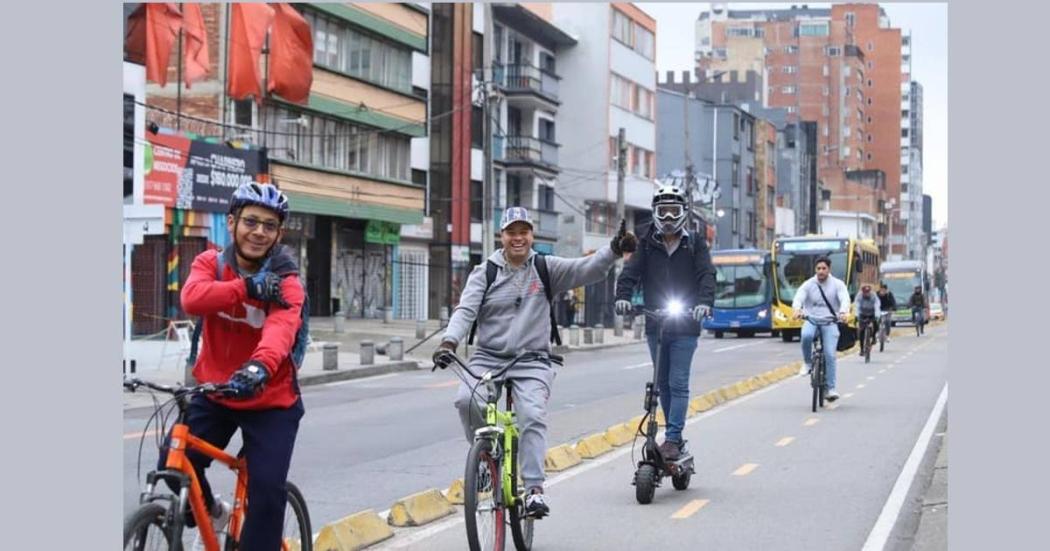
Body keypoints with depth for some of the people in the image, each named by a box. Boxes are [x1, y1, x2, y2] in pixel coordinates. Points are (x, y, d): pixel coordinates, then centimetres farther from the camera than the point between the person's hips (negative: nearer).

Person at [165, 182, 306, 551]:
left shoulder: (286, 283, -14)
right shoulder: (210, 263, -5)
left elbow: (281, 328, -36)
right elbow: (192, 299, -27)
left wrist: (260, 367, -57)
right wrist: (248, 287, -36)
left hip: (271, 400, -2)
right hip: (213, 393, 3)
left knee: (267, 491, -12)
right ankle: (210, 514, 17)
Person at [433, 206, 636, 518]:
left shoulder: (546, 269, 6)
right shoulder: (485, 272, 4)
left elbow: (587, 270, -6)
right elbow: (466, 309, -7)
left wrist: (615, 249, -25)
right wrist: (449, 342, -26)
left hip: (532, 362, -1)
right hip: (487, 357, 1)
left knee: (533, 416, -22)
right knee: (466, 400, -24)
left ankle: (534, 488, -22)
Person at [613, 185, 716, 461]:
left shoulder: (695, 244, 3)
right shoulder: (647, 245, 7)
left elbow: (707, 274, -9)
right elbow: (630, 272, -5)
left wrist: (705, 302, -28)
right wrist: (622, 296, -25)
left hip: (685, 327, -3)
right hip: (655, 326, 3)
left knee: (678, 383, -8)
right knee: (663, 383, 10)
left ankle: (672, 439, -9)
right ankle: (675, 436, 20)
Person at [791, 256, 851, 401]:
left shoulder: (838, 284, -1)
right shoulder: (808, 284, 0)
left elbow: (845, 299, -17)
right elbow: (798, 298, -15)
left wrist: (843, 312, -39)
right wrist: (797, 310, -39)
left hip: (829, 322, 0)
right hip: (811, 320, 0)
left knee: (830, 355, -12)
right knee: (806, 335, -35)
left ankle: (830, 389, -3)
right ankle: (807, 362, -7)